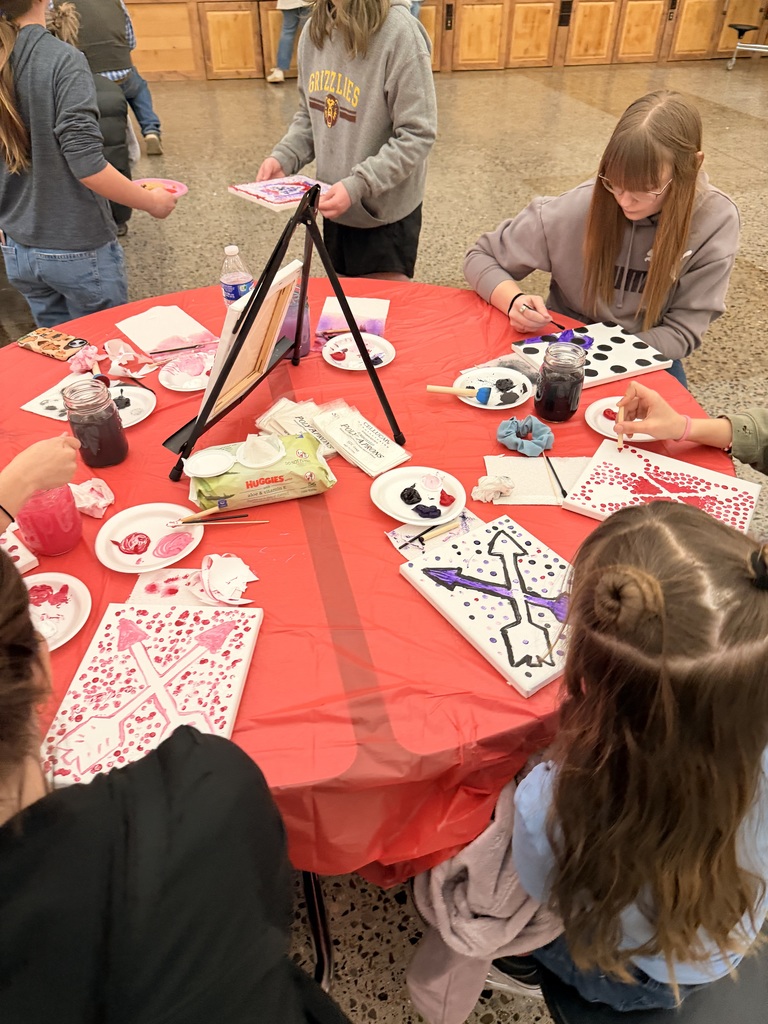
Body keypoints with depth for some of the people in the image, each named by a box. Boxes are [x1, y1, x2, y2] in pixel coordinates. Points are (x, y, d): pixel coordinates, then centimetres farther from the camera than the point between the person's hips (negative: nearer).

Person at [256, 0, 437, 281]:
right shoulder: (314, 30, 3)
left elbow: (417, 135, -19)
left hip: (386, 211, -6)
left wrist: (358, 185, -26)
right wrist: (283, 157, -5)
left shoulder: (399, 33, -18)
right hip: (336, 205, 6)